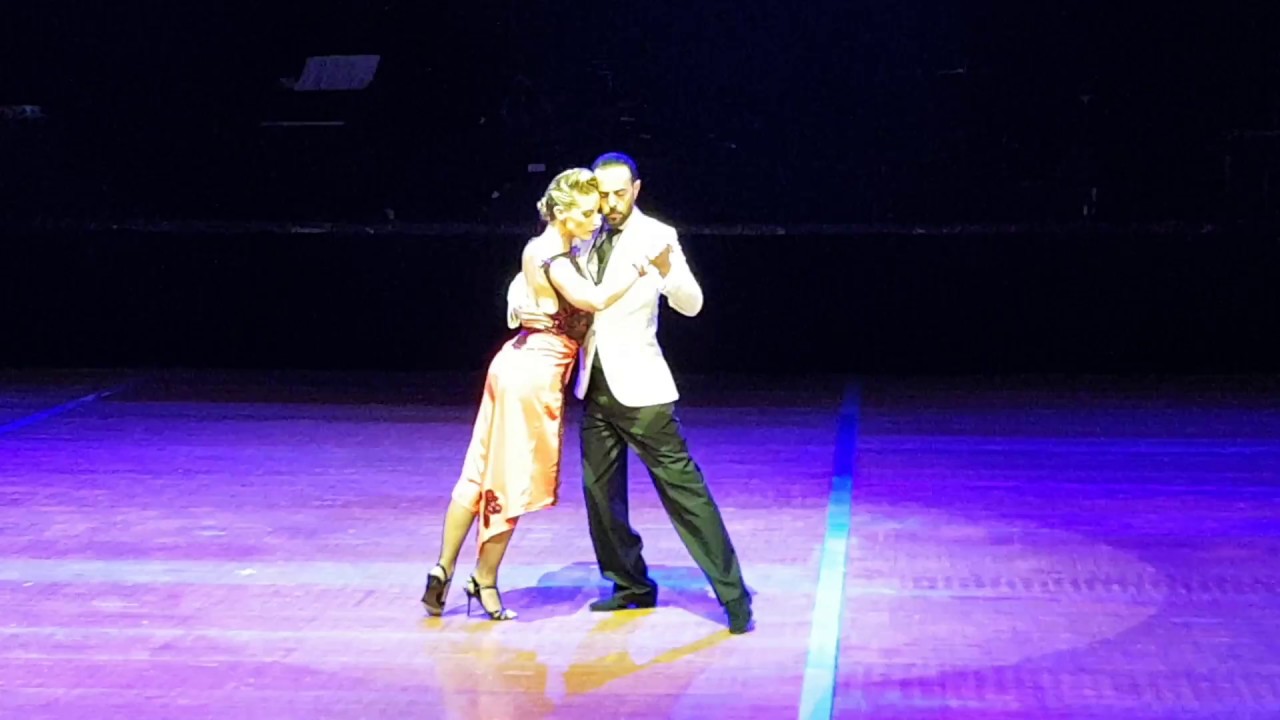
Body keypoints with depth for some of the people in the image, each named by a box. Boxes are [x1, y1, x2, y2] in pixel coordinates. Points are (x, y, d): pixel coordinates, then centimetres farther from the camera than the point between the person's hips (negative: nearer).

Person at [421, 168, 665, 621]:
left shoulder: (541, 249, 11)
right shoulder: (553, 259, -18)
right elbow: (596, 299, -33)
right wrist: (640, 265, -22)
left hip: (520, 363, 9)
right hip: (534, 374, -9)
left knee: (484, 473, 12)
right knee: (513, 480, 2)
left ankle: (443, 571, 14)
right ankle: (485, 580, 12)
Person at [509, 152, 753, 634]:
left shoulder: (656, 236, -7)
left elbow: (691, 305, -14)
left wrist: (666, 270, -35)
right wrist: (520, 307, -10)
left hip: (638, 386, -6)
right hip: (594, 384, 6)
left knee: (681, 485, -8)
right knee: (600, 490, 10)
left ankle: (732, 594, -5)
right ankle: (632, 585, 26)